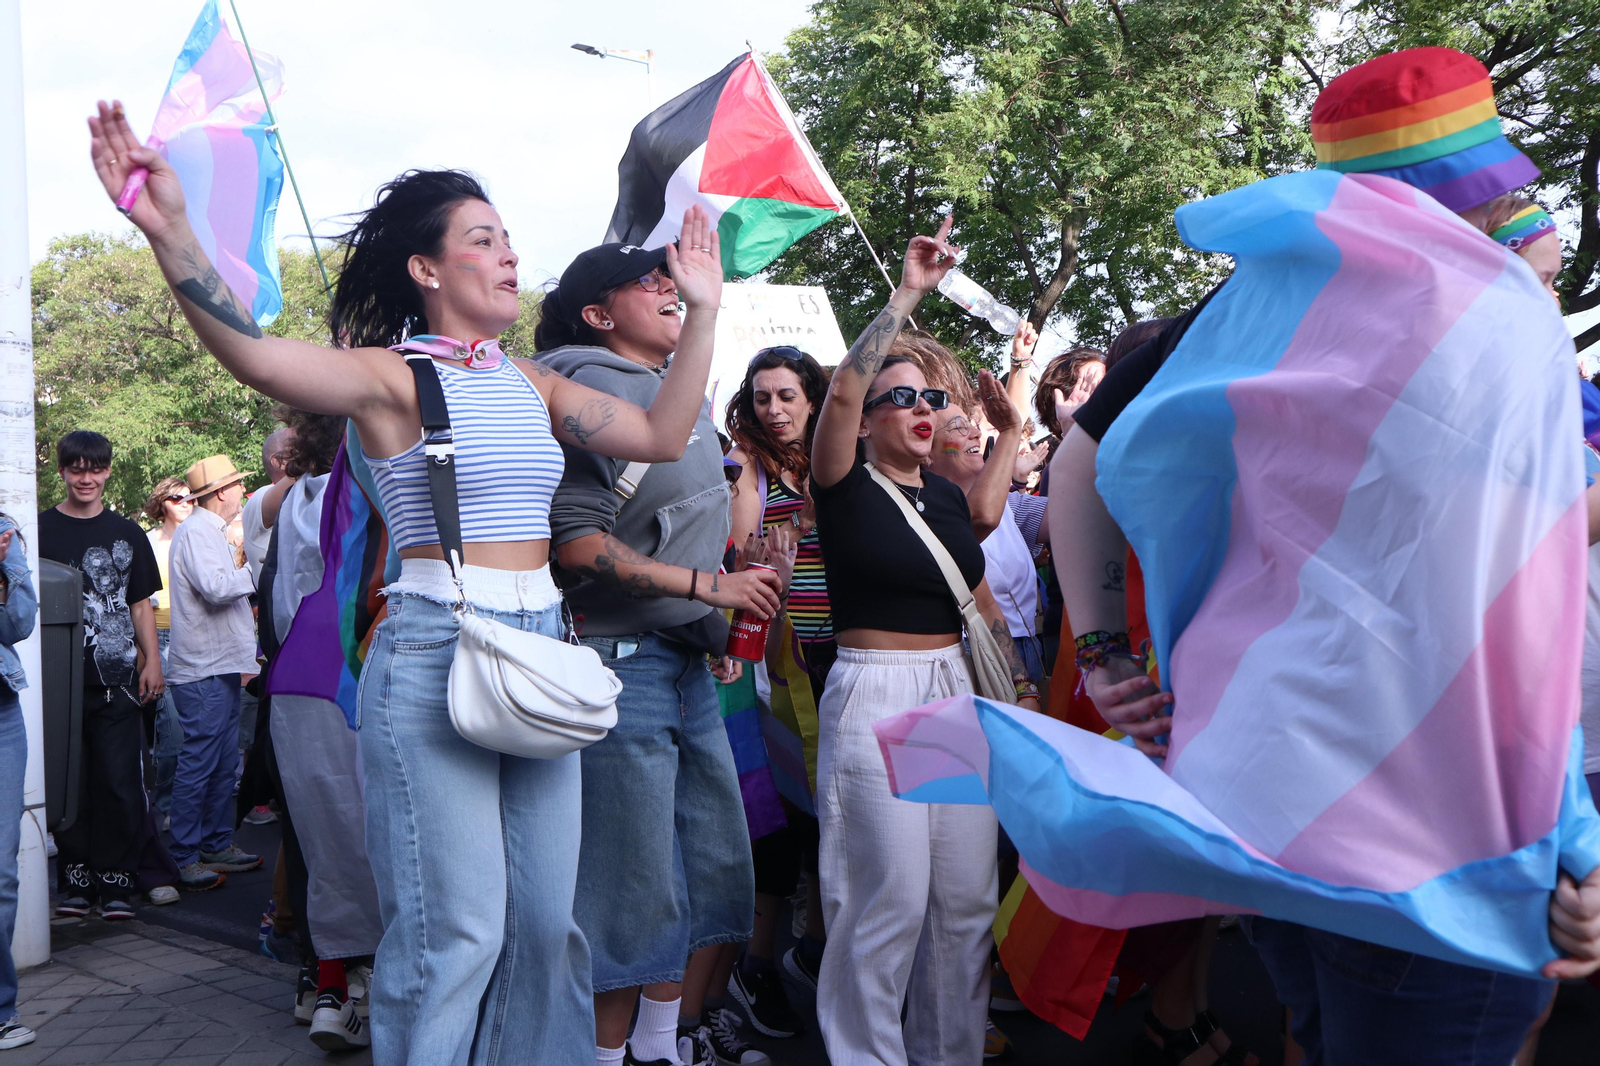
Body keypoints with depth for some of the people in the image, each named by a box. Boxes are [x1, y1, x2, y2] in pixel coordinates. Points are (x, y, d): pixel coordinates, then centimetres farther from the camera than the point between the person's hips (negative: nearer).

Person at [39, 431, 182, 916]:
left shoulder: (127, 534, 13)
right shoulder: (40, 529, 6)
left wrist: (151, 662, 5)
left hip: (117, 679, 1)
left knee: (120, 783, -2)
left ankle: (115, 881, 8)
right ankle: (75, 880, 14)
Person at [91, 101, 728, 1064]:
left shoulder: (532, 384, 13)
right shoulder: (393, 377, -6)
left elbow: (663, 435, 9)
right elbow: (258, 355, -23)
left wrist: (702, 309, 8)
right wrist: (169, 231, -37)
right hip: (434, 658, -6)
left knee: (546, 919, 13)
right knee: (455, 931, -1)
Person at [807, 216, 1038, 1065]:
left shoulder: (947, 497, 14)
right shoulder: (847, 487, -3)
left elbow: (984, 605, 21)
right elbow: (840, 392, -21)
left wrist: (1021, 685, 14)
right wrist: (906, 295, -18)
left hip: (958, 691, 6)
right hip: (876, 694, -6)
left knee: (967, 895, 9)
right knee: (889, 899, -4)